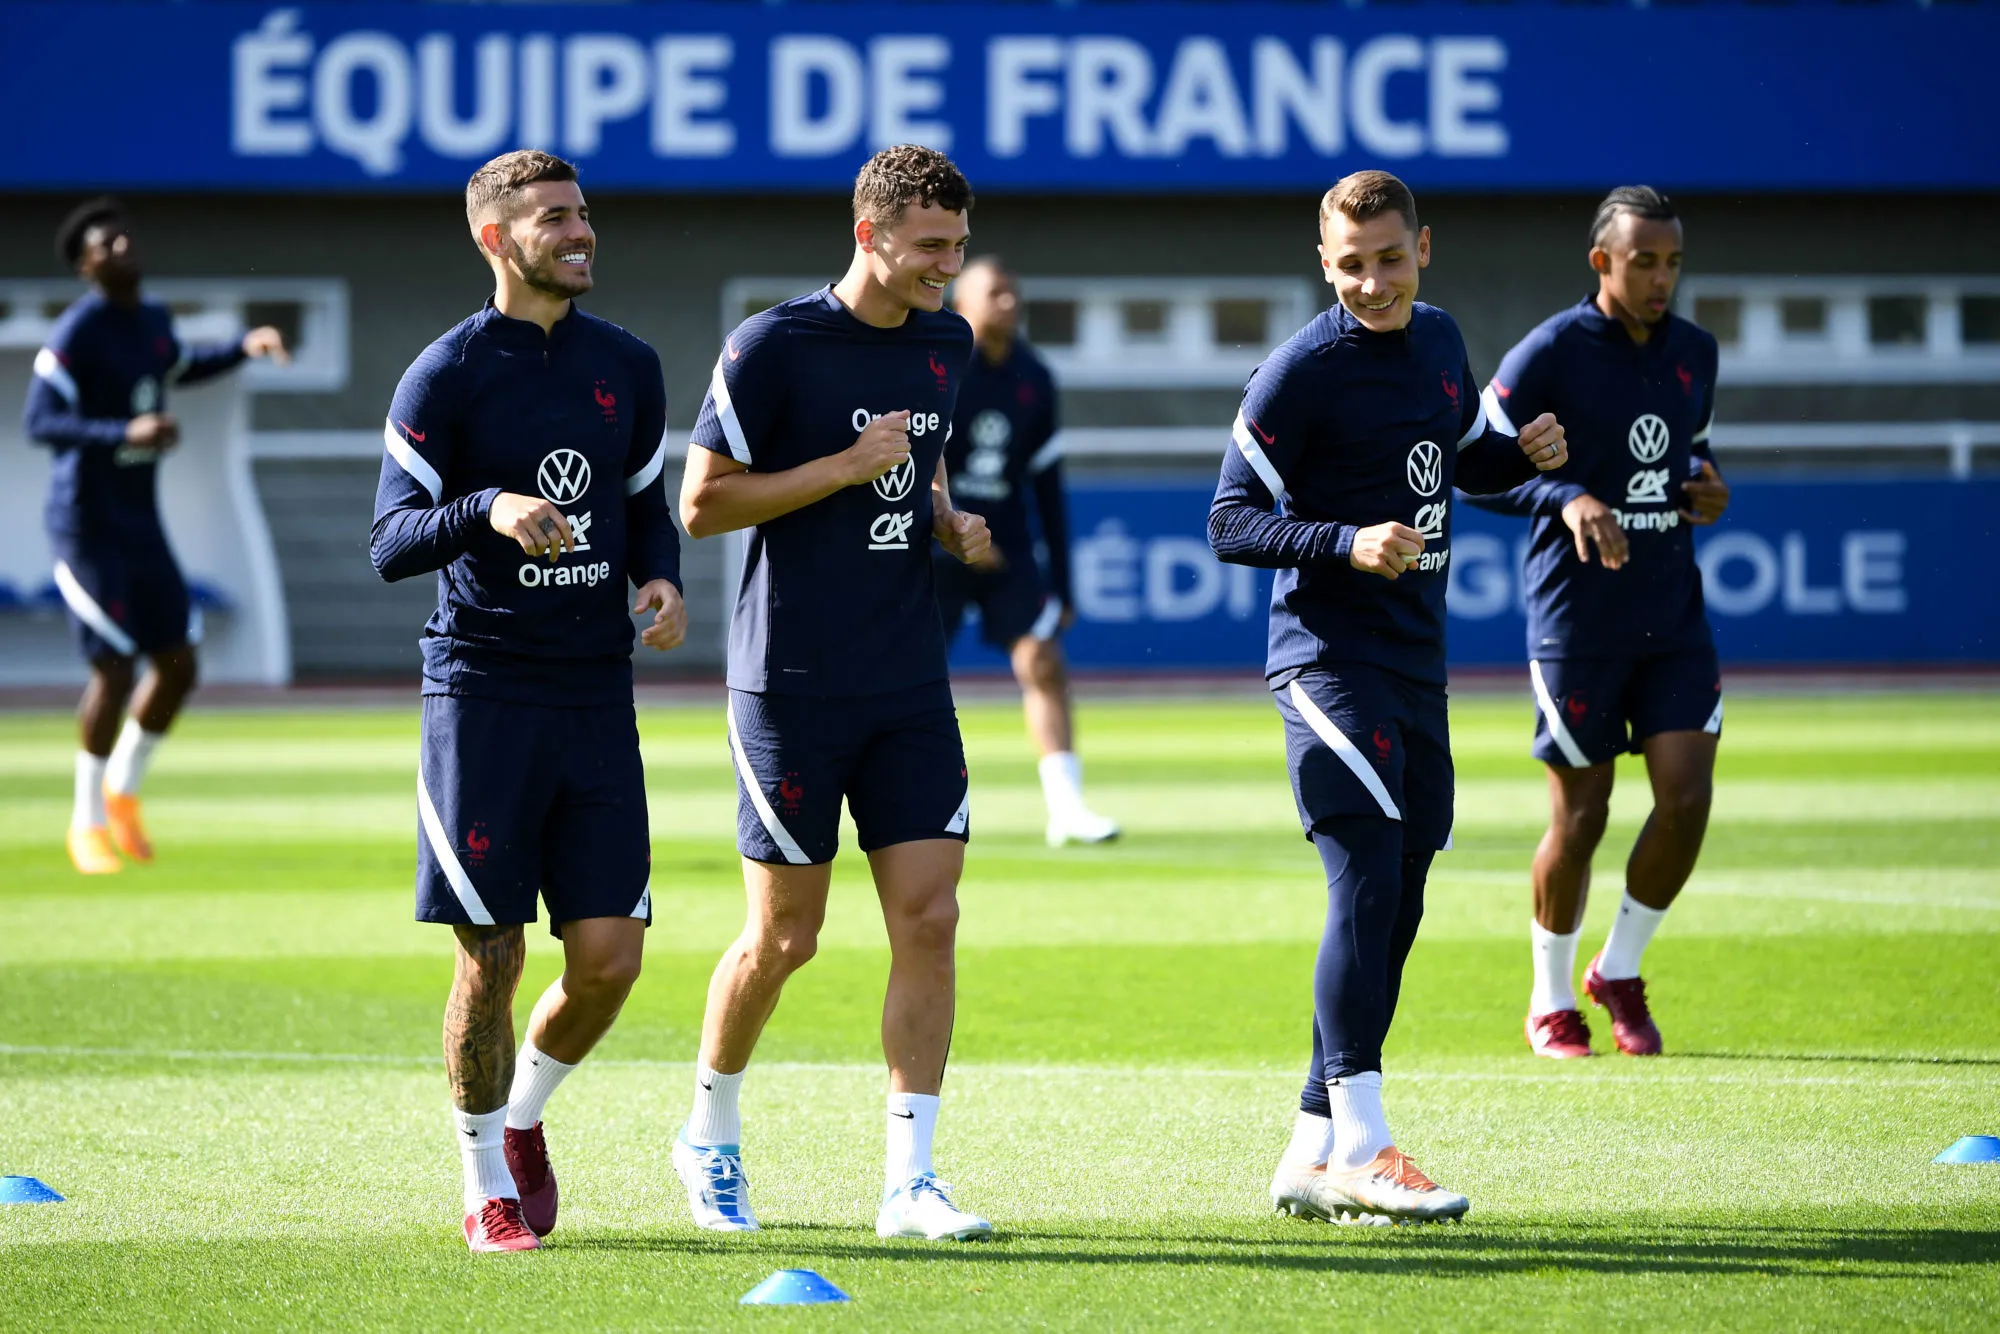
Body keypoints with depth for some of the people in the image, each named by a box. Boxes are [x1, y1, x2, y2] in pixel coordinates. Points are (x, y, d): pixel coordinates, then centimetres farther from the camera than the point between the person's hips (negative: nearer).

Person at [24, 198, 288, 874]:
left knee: (178, 665, 6)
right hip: (87, 524, -8)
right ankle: (88, 822, 7)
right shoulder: (75, 334, -16)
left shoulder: (153, 319, 8)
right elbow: (40, 422, -23)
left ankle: (124, 789, 27)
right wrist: (124, 433, -36)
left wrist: (244, 347, 15)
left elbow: (181, 366, 30)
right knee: (115, 669, -10)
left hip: (142, 521, 8)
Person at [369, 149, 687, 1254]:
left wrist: (663, 578, 0)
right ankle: (487, 1186, 15)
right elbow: (389, 543, -8)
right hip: (482, 692, -4)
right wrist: (489, 511, -27)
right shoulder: (445, 375, -4)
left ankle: (522, 1118, 27)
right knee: (490, 954, -2)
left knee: (609, 956, -1)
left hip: (597, 695, 4)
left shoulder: (627, 367, 11)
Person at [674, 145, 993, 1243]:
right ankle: (708, 1139, 25)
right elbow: (702, 502, -11)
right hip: (793, 685, -5)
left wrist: (951, 522, 5)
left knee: (928, 919, -4)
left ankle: (908, 1181, 0)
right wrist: (850, 465, -17)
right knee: (785, 935, 1)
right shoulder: (772, 347, -11)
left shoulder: (947, 345, 10)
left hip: (910, 686, 6)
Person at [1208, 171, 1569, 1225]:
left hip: (1417, 662, 8)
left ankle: (1313, 1152, 15)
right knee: (1369, 877, -17)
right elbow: (1232, 522, -11)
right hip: (1329, 655, -8)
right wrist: (1348, 543, -24)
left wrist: (1523, 454, 6)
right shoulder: (1299, 374, -11)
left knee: (1395, 900, 8)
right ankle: (1358, 1151, -20)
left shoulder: (1440, 342, 12)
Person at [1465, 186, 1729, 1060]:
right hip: (1578, 618, -5)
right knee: (1580, 817, 1)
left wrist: (1709, 491, 2)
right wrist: (1569, 500, -24)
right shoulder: (1550, 354, -10)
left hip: (1673, 612, 5)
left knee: (1687, 800, -4)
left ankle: (1620, 972, 18)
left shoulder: (1695, 352, 8)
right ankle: (1551, 1001, 20)